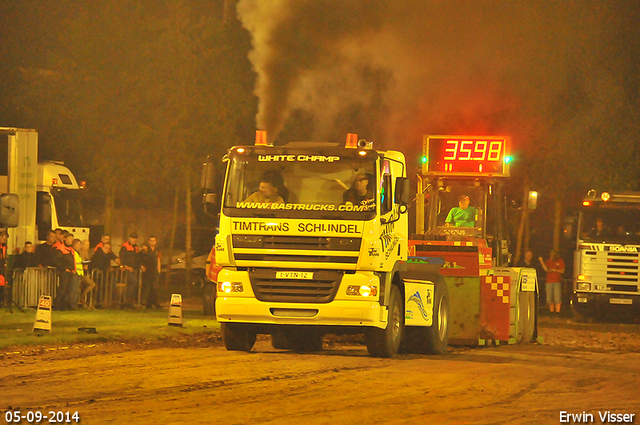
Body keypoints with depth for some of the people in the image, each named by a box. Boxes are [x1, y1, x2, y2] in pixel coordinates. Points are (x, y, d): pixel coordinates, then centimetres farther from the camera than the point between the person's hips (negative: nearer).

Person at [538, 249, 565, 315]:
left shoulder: (560, 261, 4)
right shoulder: (548, 261, 10)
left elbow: (562, 271, -1)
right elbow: (546, 269, -5)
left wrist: (554, 270, -10)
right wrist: (541, 261, -12)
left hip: (557, 282, -3)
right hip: (549, 282, 3)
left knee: (557, 298, -10)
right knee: (549, 298, 2)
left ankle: (557, 312, -8)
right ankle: (552, 311, 11)